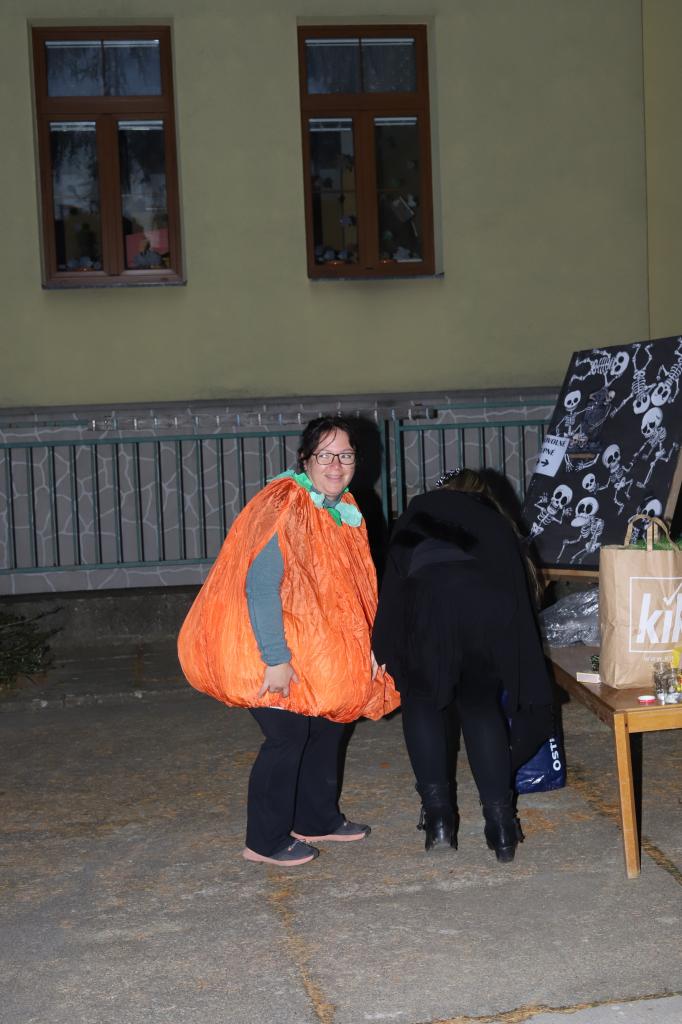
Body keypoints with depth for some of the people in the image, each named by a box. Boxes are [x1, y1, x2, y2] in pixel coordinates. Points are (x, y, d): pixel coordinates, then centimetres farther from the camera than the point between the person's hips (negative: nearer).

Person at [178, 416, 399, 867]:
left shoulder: (343, 509, 7)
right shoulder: (284, 509, -22)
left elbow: (348, 586, 16)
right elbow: (260, 588, -27)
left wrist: (364, 647, 12)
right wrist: (276, 659, -27)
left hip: (312, 645, 10)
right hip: (267, 648, -10)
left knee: (330, 720, 16)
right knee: (289, 733, -9)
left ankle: (317, 819, 33)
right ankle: (266, 842, 6)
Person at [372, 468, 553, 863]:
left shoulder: (422, 510, 32)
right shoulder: (498, 523, 37)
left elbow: (395, 575, 19)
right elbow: (522, 593, 34)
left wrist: (387, 652, 20)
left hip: (432, 597, -2)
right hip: (494, 604, 2)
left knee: (423, 699, 19)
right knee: (482, 704, 20)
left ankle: (438, 815, 12)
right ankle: (501, 823, 12)